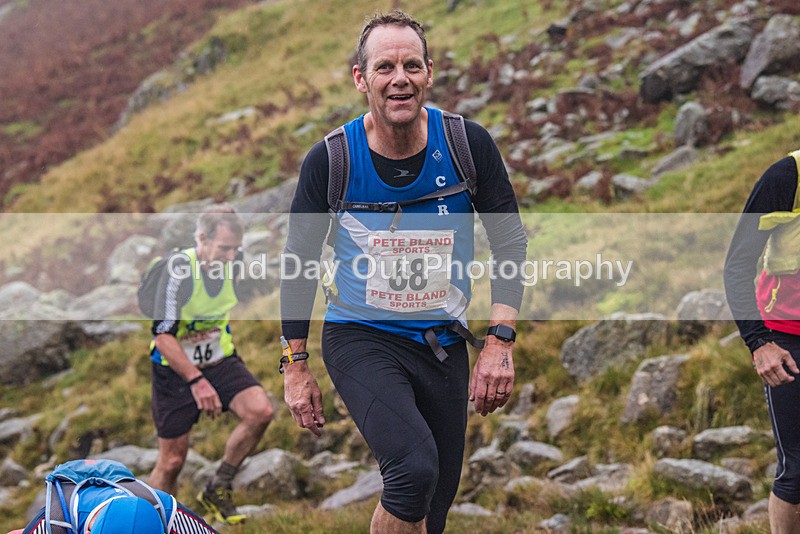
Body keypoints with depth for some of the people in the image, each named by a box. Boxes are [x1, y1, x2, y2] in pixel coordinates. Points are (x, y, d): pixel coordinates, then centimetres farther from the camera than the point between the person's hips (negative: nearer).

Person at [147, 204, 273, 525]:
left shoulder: (232, 267, -6)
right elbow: (163, 335, -28)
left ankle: (217, 490, -2)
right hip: (175, 368, -5)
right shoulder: (179, 269, -24)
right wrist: (196, 381, -34)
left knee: (260, 411, -21)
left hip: (220, 361, 5)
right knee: (172, 460, -1)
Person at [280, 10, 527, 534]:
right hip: (360, 338, -3)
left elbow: (510, 242, 0)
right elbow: (299, 263, 2)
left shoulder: (469, 144, -8)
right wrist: (295, 366, 2)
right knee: (414, 467, -28)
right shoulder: (330, 160, -10)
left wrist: (501, 342, -9)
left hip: (444, 343, 3)